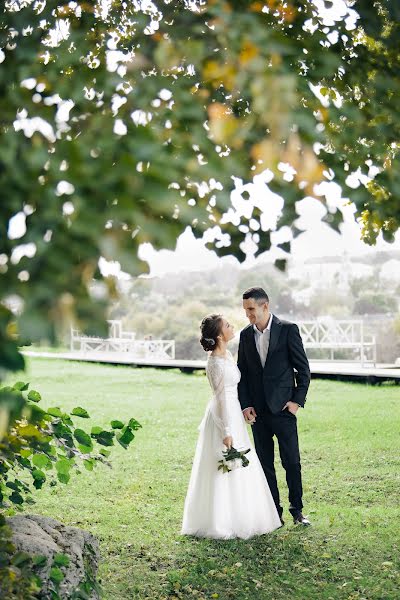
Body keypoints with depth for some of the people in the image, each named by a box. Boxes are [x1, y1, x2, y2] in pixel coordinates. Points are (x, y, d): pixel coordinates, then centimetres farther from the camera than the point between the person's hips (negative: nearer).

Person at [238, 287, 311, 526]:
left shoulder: (288, 330, -5)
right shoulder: (246, 335, 7)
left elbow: (303, 369, -3)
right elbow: (242, 373, 11)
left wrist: (298, 400, -8)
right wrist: (245, 405, 1)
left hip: (283, 408, -4)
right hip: (257, 411, 4)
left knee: (292, 462, 1)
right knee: (265, 464, 7)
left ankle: (297, 510, 16)